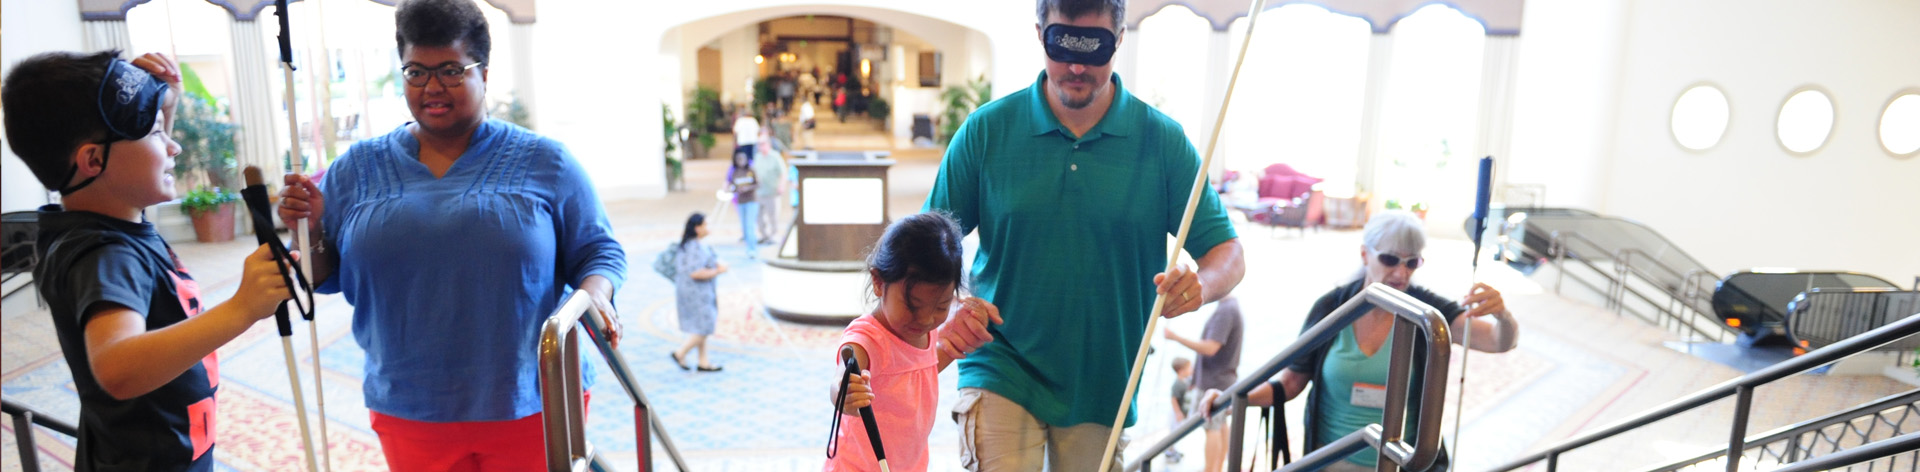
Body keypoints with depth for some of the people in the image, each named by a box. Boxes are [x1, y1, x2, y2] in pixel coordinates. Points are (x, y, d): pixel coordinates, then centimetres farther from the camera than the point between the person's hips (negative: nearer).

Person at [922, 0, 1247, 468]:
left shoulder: (1163, 140, -2)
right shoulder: (986, 130, -2)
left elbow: (1228, 253, -1)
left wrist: (1199, 285, -24)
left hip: (1101, 389, 2)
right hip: (1000, 374, -1)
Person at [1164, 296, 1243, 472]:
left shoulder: (1225, 311, -21)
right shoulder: (1232, 306, 9)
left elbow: (1210, 348, -27)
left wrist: (1176, 337, -22)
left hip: (1214, 380, -10)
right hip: (1223, 378, 10)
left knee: (1212, 427, -5)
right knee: (1220, 425, 15)